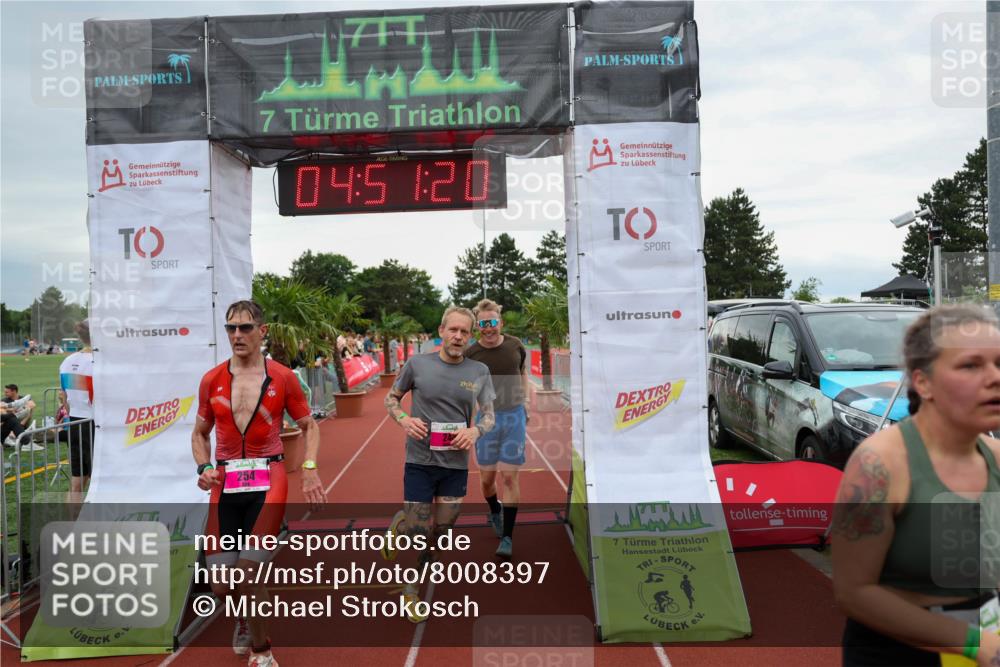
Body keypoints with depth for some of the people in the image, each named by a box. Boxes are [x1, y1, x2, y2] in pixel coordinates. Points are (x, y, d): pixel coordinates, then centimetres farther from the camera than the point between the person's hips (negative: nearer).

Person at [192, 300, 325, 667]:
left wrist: (309, 468, -8)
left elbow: (309, 425, 7)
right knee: (221, 587, 5)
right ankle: (245, 616, 43)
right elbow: (200, 433, 15)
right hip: (225, 485, 3)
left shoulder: (283, 377, -3)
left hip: (268, 482, -3)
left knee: (249, 574, -12)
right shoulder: (211, 380, 3)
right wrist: (204, 468, -4)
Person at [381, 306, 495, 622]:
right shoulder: (417, 364, -4)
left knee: (441, 531, 11)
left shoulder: (479, 371, 0)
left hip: (456, 465, 2)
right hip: (420, 461, -2)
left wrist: (476, 430, -17)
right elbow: (391, 398, 8)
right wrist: (404, 419, -12)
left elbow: (490, 415, 4)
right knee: (418, 531, 0)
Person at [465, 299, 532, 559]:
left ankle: (507, 537, 8)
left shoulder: (515, 346, -1)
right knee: (487, 478, 9)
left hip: (514, 416, 0)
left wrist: (525, 404, 9)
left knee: (509, 477, -2)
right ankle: (494, 510, 43)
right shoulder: (470, 354, -7)